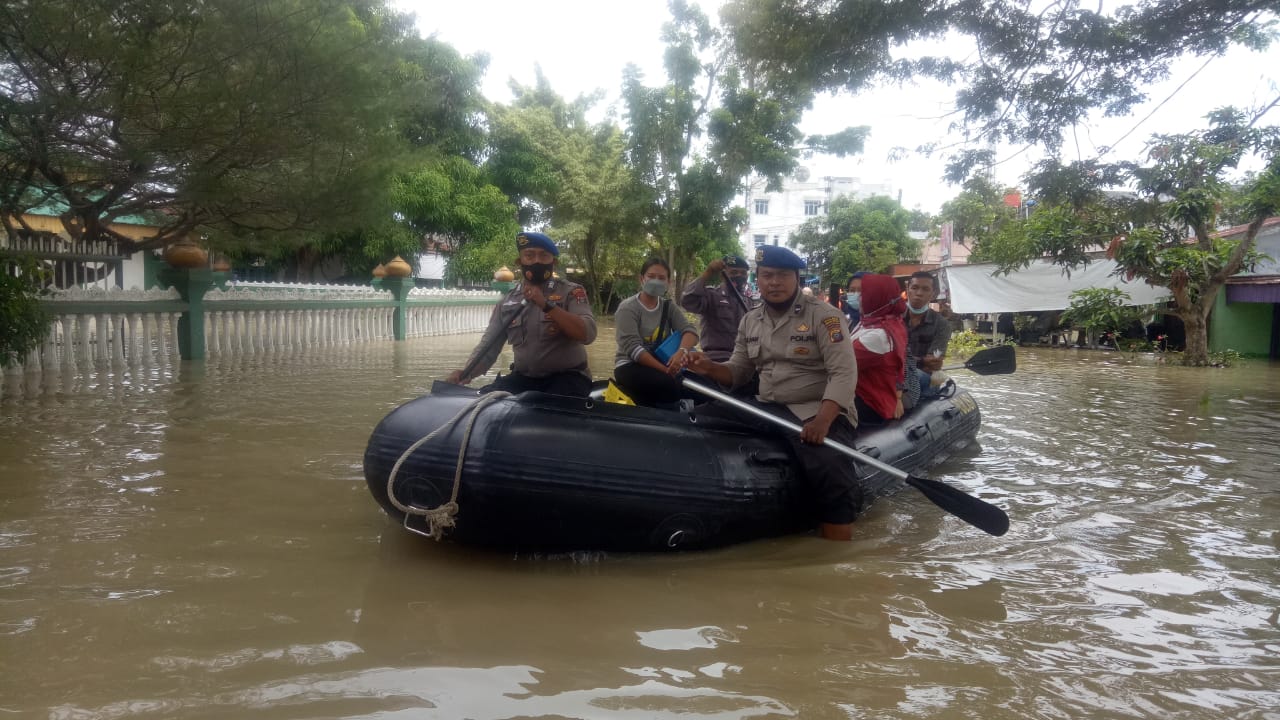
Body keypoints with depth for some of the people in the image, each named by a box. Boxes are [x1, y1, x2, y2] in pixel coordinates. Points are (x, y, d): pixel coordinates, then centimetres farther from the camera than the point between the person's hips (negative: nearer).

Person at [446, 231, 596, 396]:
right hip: (523, 378, 4)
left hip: (567, 377, -4)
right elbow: (488, 346, 8)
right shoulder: (507, 302, 9)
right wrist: (466, 373, -13)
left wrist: (546, 305, -25)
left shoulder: (571, 292, -2)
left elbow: (587, 334, -18)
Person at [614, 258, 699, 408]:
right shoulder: (628, 308, -7)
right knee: (672, 387, -32)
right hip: (631, 366, -5)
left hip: (663, 364, 6)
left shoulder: (668, 307, 10)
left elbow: (690, 331, -6)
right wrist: (666, 371, -27)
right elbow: (633, 348, -18)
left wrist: (682, 351, -30)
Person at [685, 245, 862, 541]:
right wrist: (711, 368, -6)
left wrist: (822, 420, -33)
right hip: (767, 408, 7)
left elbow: (844, 373, -18)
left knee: (829, 472, -33)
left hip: (819, 412, -6)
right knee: (703, 418, -3)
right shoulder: (750, 321, 12)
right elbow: (739, 371, 18)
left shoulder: (824, 315, -9)